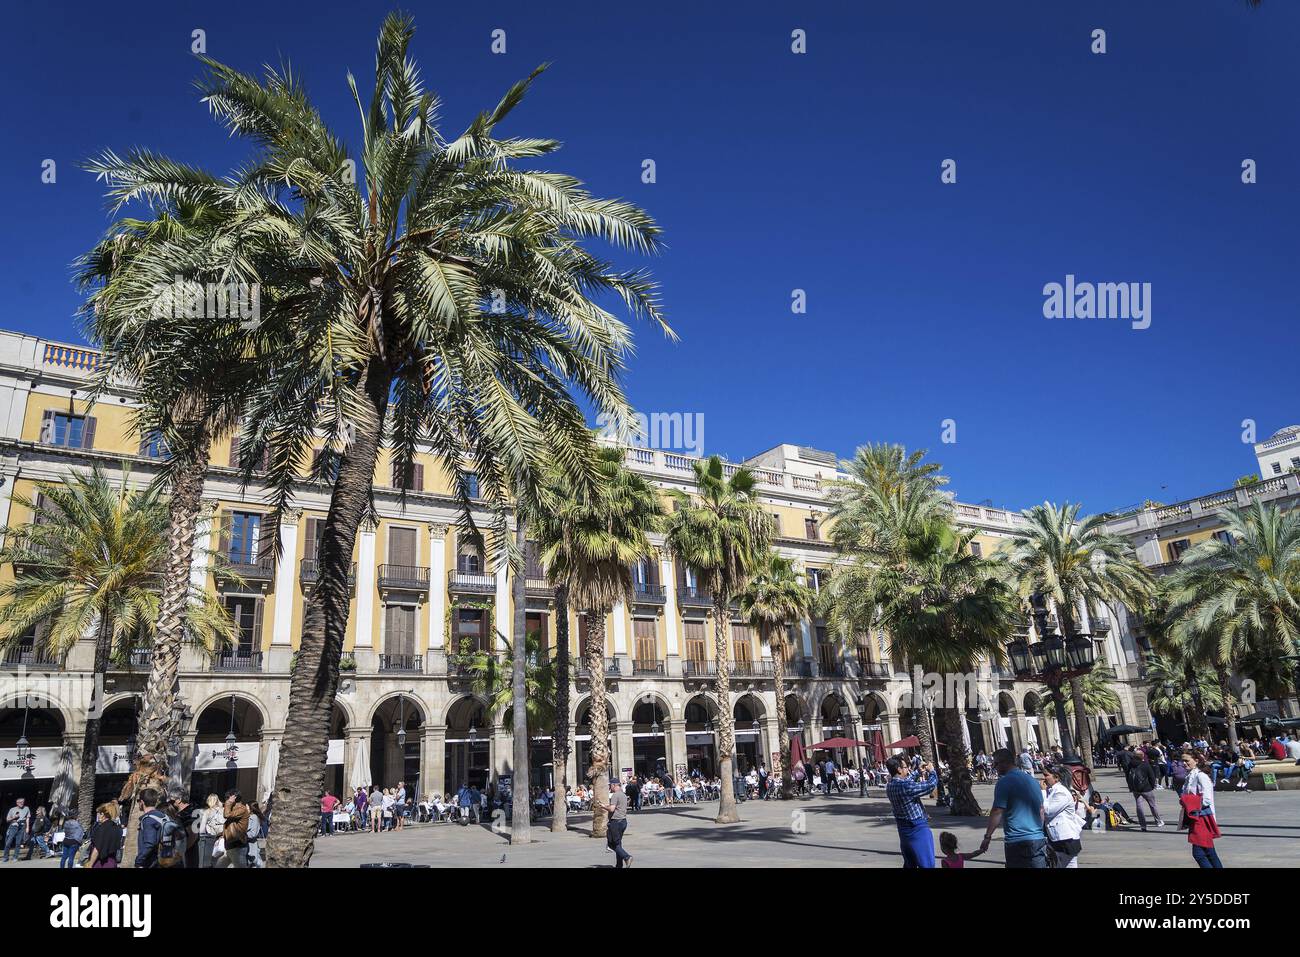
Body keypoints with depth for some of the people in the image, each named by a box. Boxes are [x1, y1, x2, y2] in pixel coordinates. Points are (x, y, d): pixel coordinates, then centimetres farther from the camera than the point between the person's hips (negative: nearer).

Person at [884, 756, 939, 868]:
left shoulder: (890, 786, 2)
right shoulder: (905, 786, -25)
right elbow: (931, 785, -20)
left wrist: (918, 771, 23)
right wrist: (932, 771, -3)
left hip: (903, 829, 9)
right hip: (917, 829, -9)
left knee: (909, 864, 20)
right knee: (927, 864, -1)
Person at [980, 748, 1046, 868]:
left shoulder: (1004, 782, -10)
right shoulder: (1032, 779, 13)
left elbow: (997, 812, -15)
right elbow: (1041, 810, 22)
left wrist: (987, 837, -10)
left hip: (1017, 841, -7)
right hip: (1038, 840, 7)